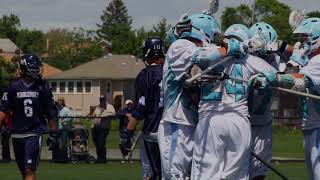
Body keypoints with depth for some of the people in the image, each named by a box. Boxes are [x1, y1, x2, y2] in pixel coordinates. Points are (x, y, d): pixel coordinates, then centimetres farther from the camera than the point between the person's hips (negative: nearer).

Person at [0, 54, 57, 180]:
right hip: (17, 133, 2)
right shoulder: (14, 86, 0)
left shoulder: (42, 86, 0)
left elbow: (50, 112, 7)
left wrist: (53, 130, 9)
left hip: (35, 133, -2)